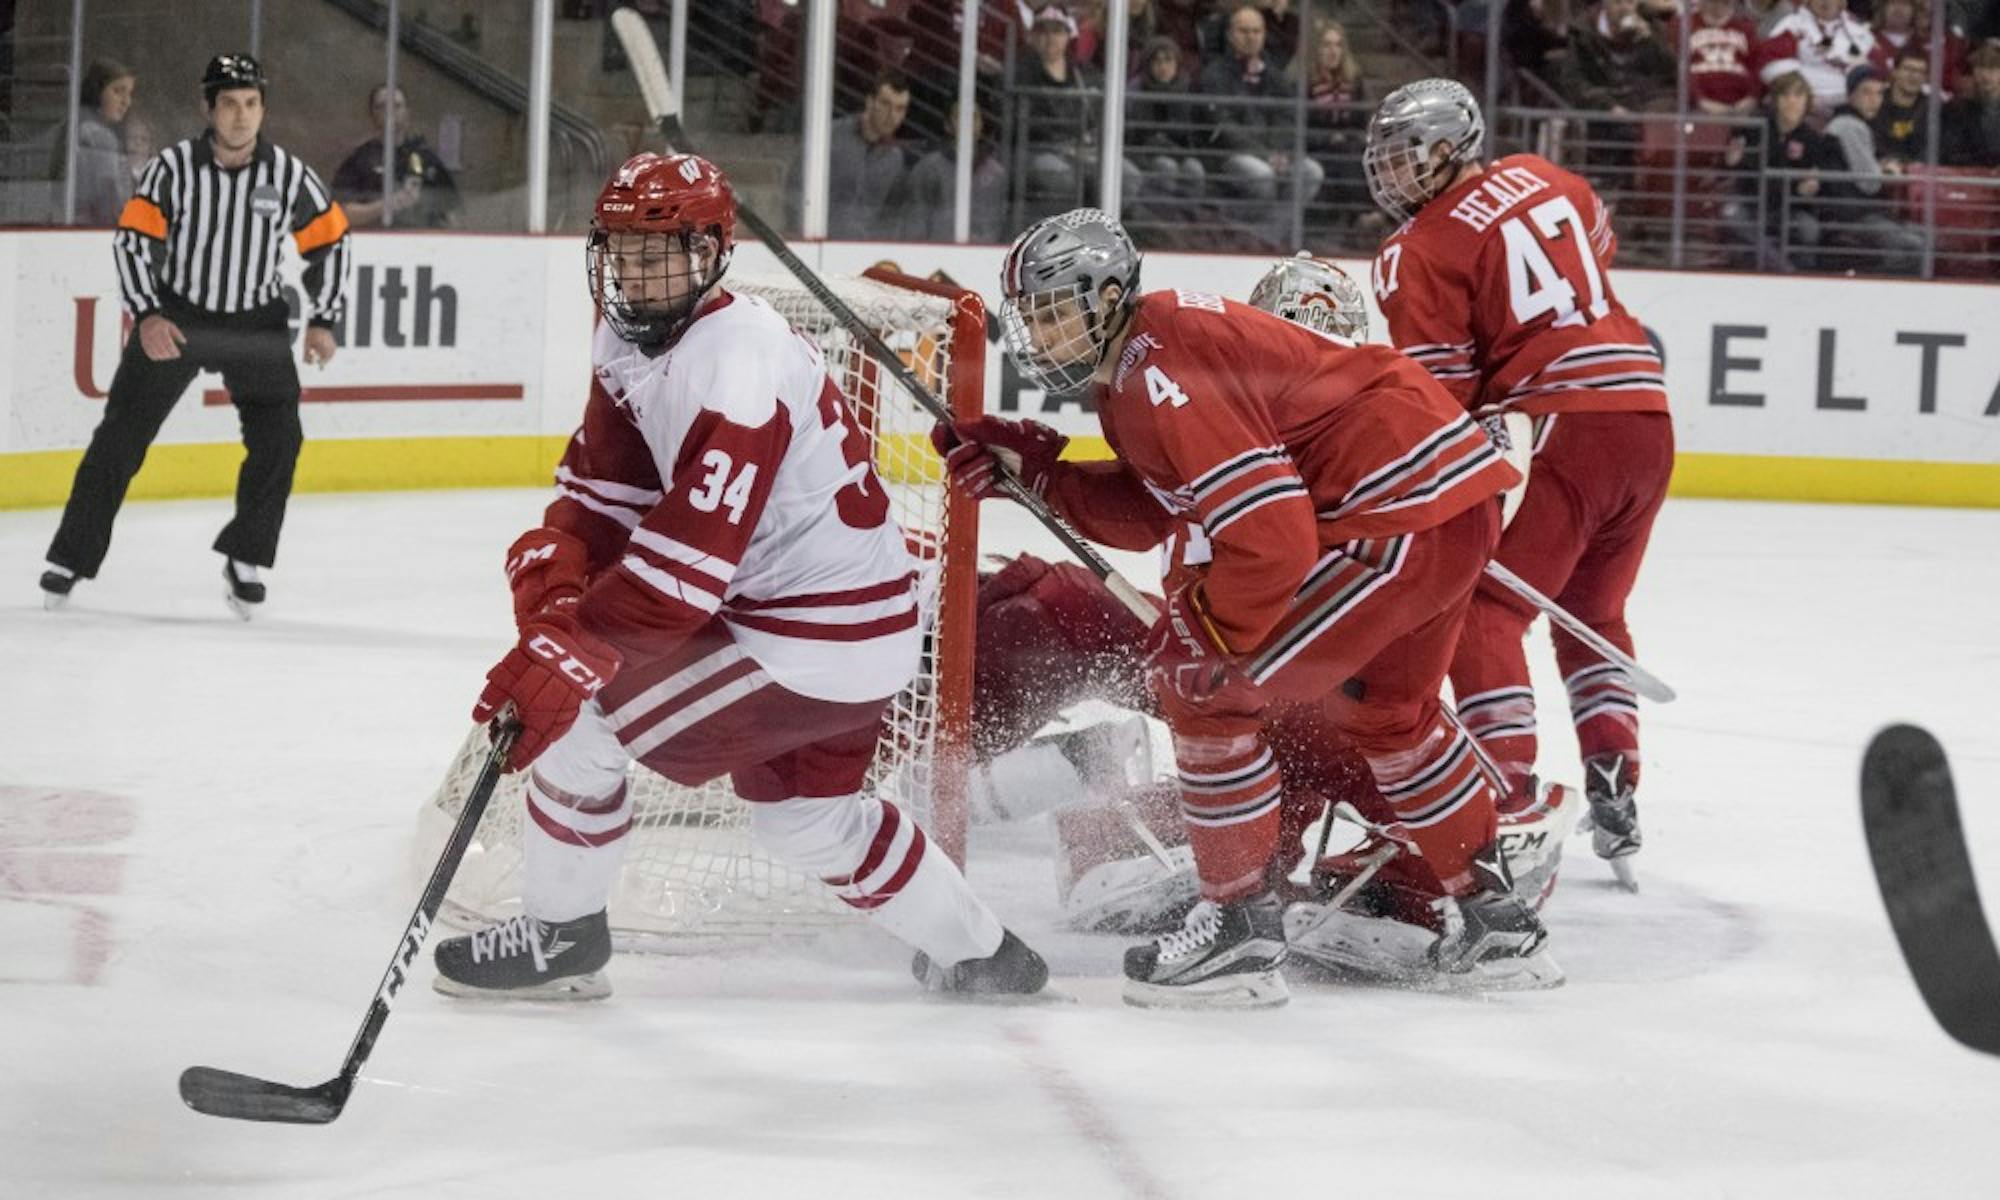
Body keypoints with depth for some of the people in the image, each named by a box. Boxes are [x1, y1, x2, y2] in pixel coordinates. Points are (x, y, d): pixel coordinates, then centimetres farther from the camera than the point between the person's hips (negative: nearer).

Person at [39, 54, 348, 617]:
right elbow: (132, 240, -12)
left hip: (256, 324, 1)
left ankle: (245, 558, 6)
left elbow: (329, 242, 4)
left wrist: (322, 322, -2)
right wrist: (146, 315, -24)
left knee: (277, 437, -11)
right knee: (122, 433, -1)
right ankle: (71, 557, 9)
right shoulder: (172, 167, -14)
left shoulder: (290, 174, -9)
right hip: (174, 316, -1)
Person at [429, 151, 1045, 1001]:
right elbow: (599, 487, 1)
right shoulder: (630, 337, 3)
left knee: (575, 717, -8)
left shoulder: (735, 364, -26)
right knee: (806, 814, 28)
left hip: (814, 639, -10)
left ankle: (558, 938, 10)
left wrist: (563, 657, -36)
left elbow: (686, 564, -32)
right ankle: (979, 958, 43)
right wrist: (550, 585, -20)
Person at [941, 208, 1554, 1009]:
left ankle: (1242, 929, 1)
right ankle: (1493, 919, 40)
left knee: (1201, 684, -5)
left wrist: (1204, 635, -12)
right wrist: (1034, 467, 10)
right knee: (1387, 712, 30)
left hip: (1400, 511, -11)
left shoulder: (1159, 372, -19)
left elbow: (1271, 535, -24)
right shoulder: (1133, 361, 13)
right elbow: (1145, 514, 18)